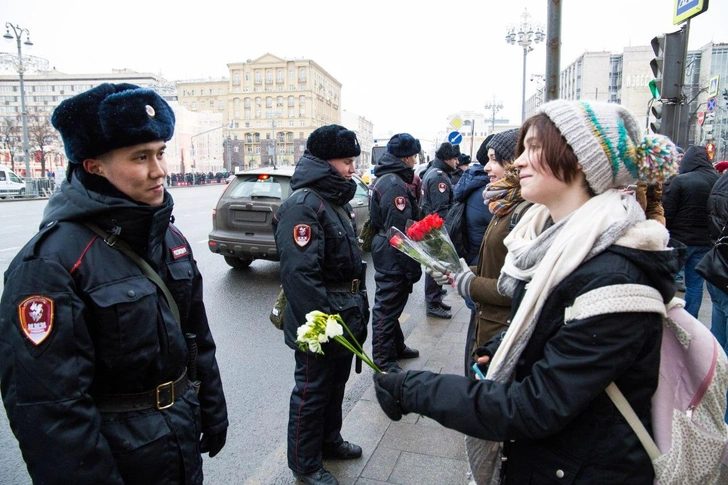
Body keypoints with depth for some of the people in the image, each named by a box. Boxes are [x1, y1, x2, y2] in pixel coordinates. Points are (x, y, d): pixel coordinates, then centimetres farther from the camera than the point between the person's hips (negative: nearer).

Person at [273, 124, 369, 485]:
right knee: (312, 392, 8)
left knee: (336, 384, 24)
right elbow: (300, 273, -28)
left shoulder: (336, 200, 11)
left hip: (345, 316, 10)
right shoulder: (303, 205, -21)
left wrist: (359, 307, 18)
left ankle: (329, 441, 45)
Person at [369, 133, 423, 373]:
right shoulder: (395, 185, -21)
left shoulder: (386, 179, 13)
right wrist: (413, 266, -22)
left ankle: (396, 346, 37)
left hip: (386, 251, 11)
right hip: (394, 255, -11)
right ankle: (384, 361, 11)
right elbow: (400, 230, -25)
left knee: (392, 302, 21)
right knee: (387, 305, -1)